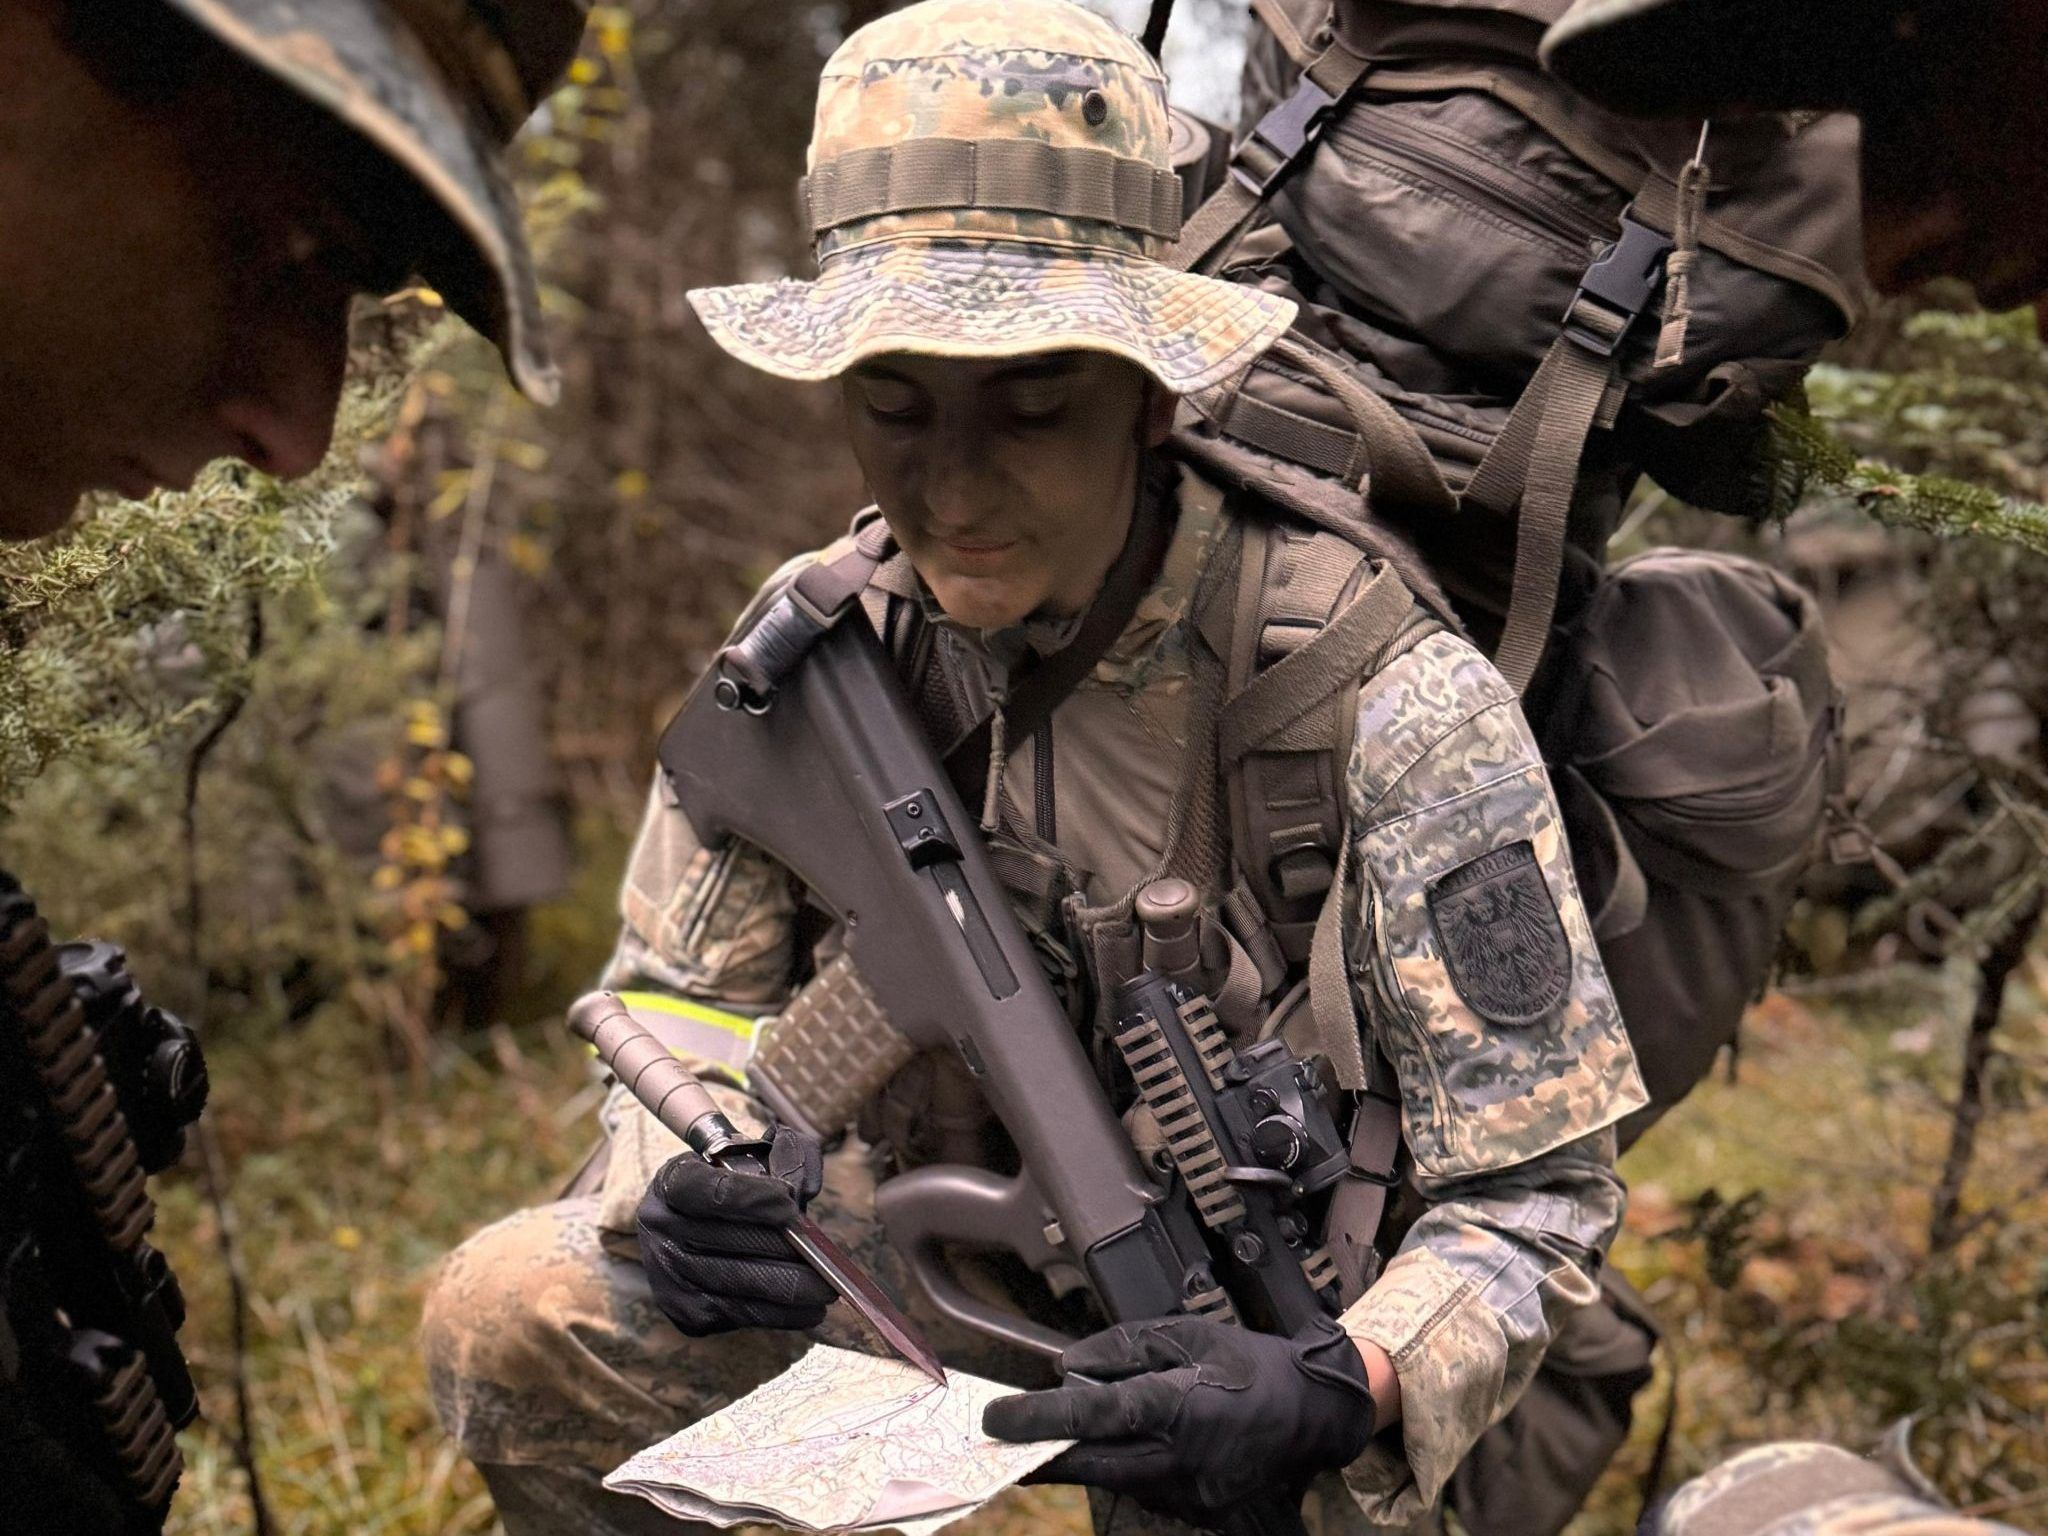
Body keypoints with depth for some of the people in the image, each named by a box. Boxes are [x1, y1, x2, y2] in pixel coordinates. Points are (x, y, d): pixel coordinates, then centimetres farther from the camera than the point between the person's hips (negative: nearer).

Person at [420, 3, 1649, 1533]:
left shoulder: (1389, 703, -23)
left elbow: (1532, 1198, -20)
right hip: (947, 1271, 4)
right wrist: (682, 1179, -22)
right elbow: (680, 993, 2)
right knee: (511, 1313, -14)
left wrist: (1331, 1393, -40)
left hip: (1252, 1335, -3)